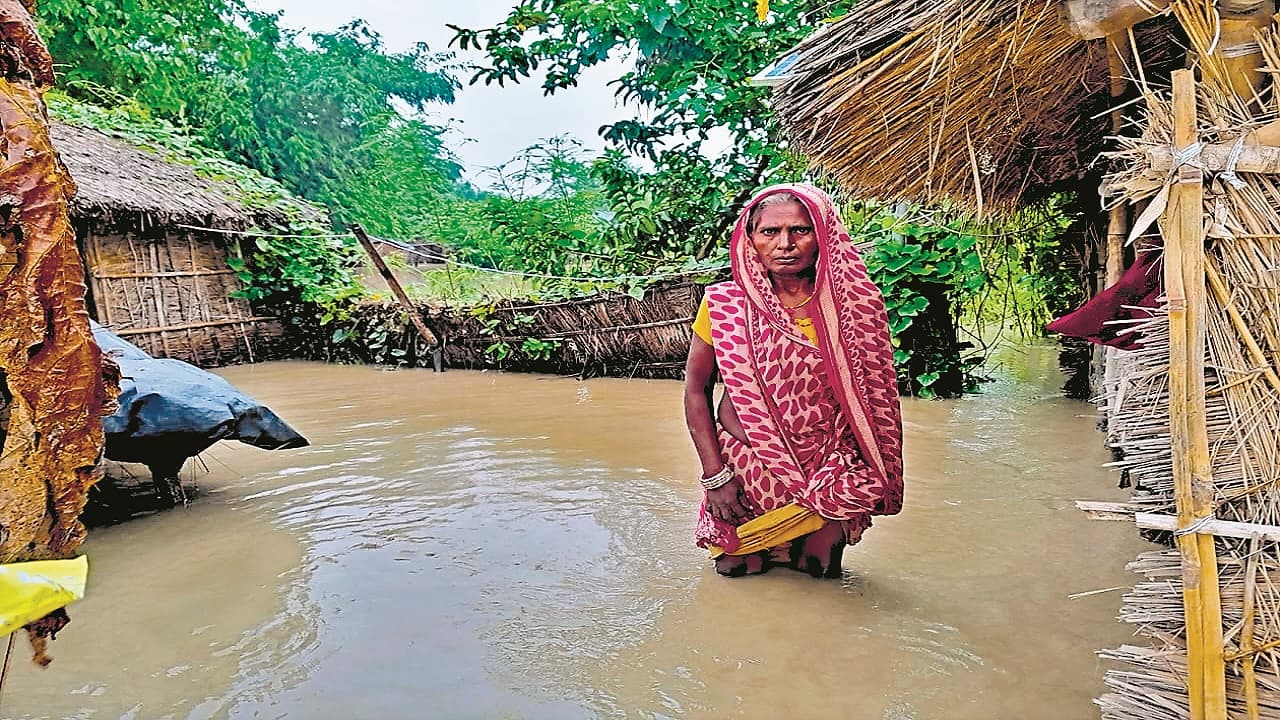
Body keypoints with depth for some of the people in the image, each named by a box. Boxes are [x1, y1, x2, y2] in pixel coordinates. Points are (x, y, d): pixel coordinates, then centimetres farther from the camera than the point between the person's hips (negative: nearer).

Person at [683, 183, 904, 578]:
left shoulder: (853, 306, -9)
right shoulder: (724, 304, -11)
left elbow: (873, 398, 0)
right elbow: (696, 388, -3)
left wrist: (869, 483, -5)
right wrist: (714, 475, -8)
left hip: (829, 481, 1)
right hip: (745, 477, 0)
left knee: (820, 567, 12)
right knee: (736, 568, 11)